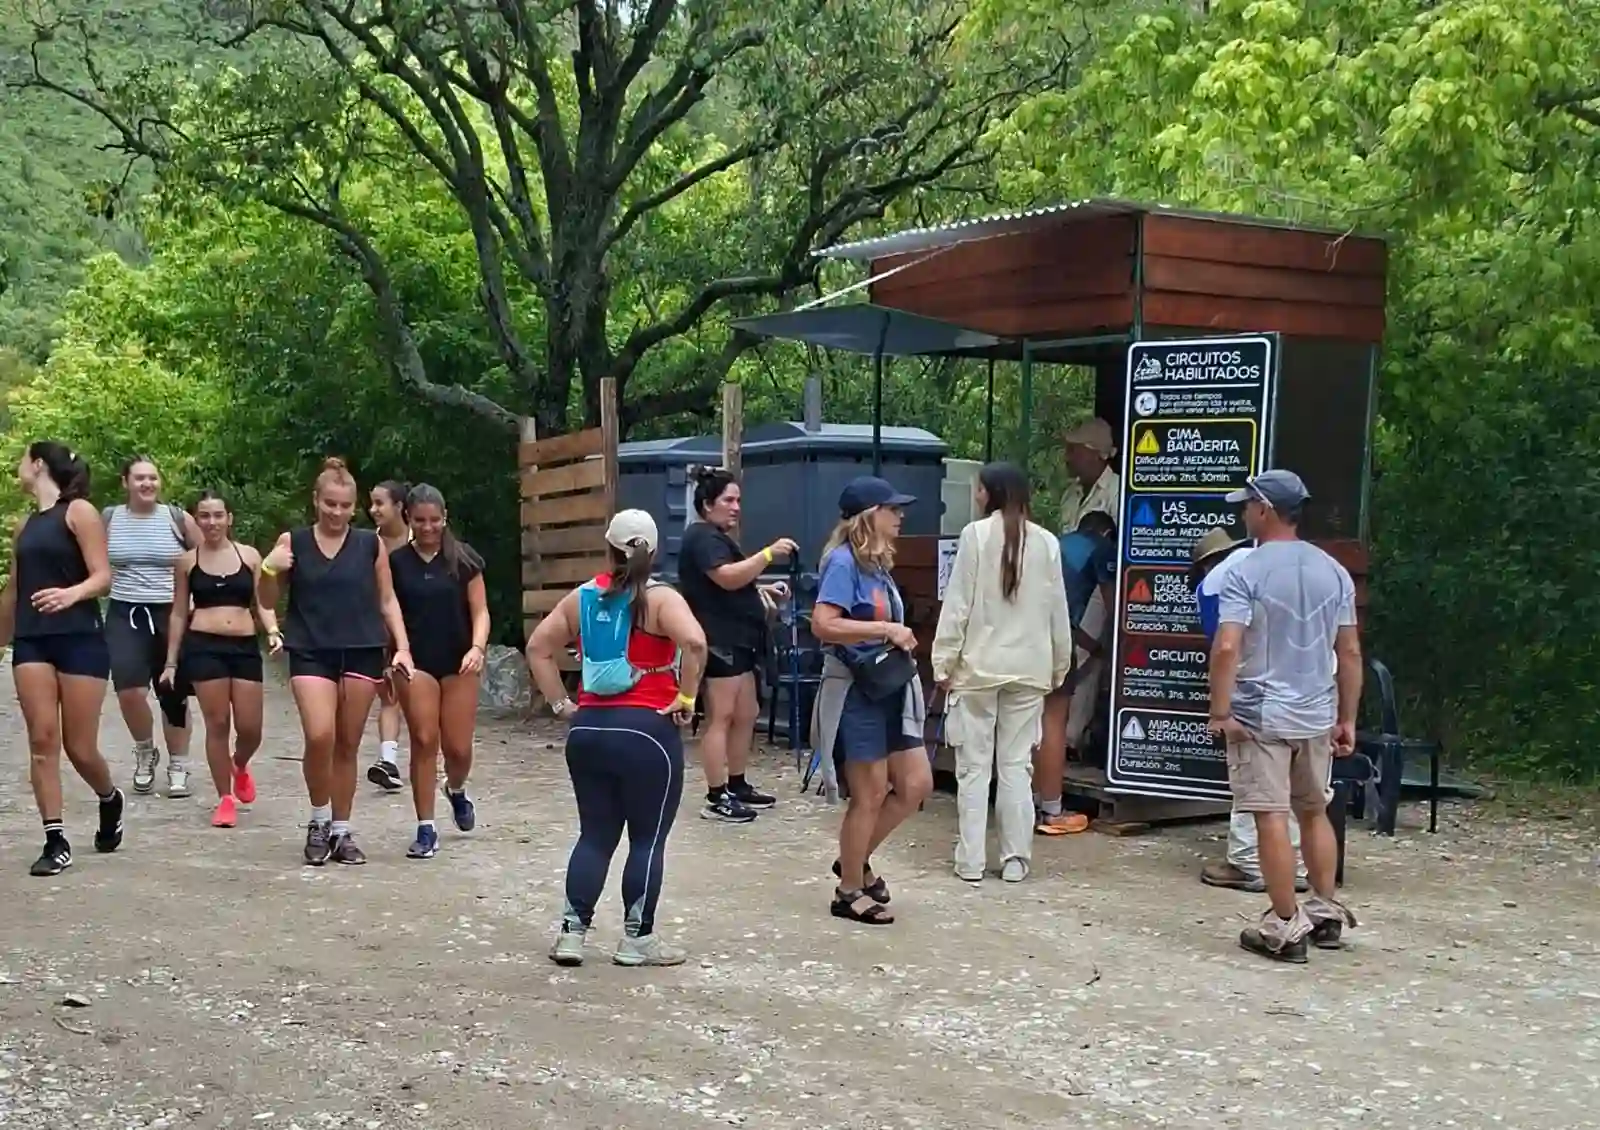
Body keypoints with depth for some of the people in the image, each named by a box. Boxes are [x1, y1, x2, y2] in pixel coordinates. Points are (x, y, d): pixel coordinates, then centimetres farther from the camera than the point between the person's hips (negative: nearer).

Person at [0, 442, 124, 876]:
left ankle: (110, 801, 29)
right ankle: (56, 842, 0)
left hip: (79, 640, -6)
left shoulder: (79, 511, -3)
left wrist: (71, 594, -30)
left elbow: (102, 576, -10)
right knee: (42, 740, -4)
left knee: (80, 748, -2)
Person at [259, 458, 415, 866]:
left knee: (347, 745, 7)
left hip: (362, 653, 1)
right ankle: (319, 820, 7)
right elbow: (267, 602, 8)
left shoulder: (371, 544, 3)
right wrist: (268, 568, -11)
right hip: (311, 654, -1)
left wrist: (402, 646, -1)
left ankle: (341, 831, 20)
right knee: (319, 738, -16)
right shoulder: (293, 542, 2)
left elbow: (387, 601, 10)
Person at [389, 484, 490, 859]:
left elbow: (480, 611, 0)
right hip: (416, 663, 0)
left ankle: (456, 791, 37)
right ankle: (426, 829, 3)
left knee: (458, 748, 2)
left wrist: (477, 648, -16)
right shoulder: (396, 561, 2)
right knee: (424, 741, -6)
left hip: (458, 663, 0)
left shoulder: (463, 559, 0)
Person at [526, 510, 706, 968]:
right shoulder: (660, 599, -7)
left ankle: (571, 932, 12)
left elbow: (538, 647, 9)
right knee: (648, 838, 5)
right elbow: (694, 642, -24)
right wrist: (686, 697, -13)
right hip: (647, 731, -5)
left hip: (588, 729, 5)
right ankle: (637, 939, 9)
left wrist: (560, 704, 10)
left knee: (595, 834, 14)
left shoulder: (581, 597, 9)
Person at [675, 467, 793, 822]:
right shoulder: (702, 537, -11)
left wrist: (762, 590, 17)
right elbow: (727, 577, -26)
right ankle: (717, 799, -8)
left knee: (746, 715, 13)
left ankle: (737, 786, 22)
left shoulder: (716, 538, 22)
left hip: (735, 641, 11)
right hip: (718, 642, -11)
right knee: (721, 718, -10)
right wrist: (768, 554, -28)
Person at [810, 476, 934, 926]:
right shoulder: (844, 561, -15)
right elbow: (823, 625, -25)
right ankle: (849, 893, 15)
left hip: (889, 688, 9)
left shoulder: (877, 564, 12)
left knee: (916, 784, 10)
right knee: (870, 795, 0)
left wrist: (901, 639, 6)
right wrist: (885, 631, -23)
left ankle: (857, 860, 27)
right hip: (856, 691, -9)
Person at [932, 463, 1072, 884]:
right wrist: (1058, 666, 17)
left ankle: (971, 861, 7)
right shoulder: (1046, 542, 2)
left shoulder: (976, 534, -8)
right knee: (1016, 767, 9)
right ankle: (1015, 860, 10)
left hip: (978, 665, -3)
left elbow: (957, 604, -8)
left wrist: (944, 662, -2)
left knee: (974, 767, 4)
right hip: (1028, 668, 3)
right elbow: (1057, 611, 7)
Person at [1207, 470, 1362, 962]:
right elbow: (1350, 653, 8)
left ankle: (1286, 927, 2)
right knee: (1314, 812, 19)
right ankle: (1326, 912, 28)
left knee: (1270, 817, -1)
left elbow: (1227, 649, -20)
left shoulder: (1246, 572, -11)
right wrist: (1347, 719, 14)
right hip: (1316, 717, 6)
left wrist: (1219, 712, -12)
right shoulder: (1334, 572, 5)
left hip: (1259, 717, -6)